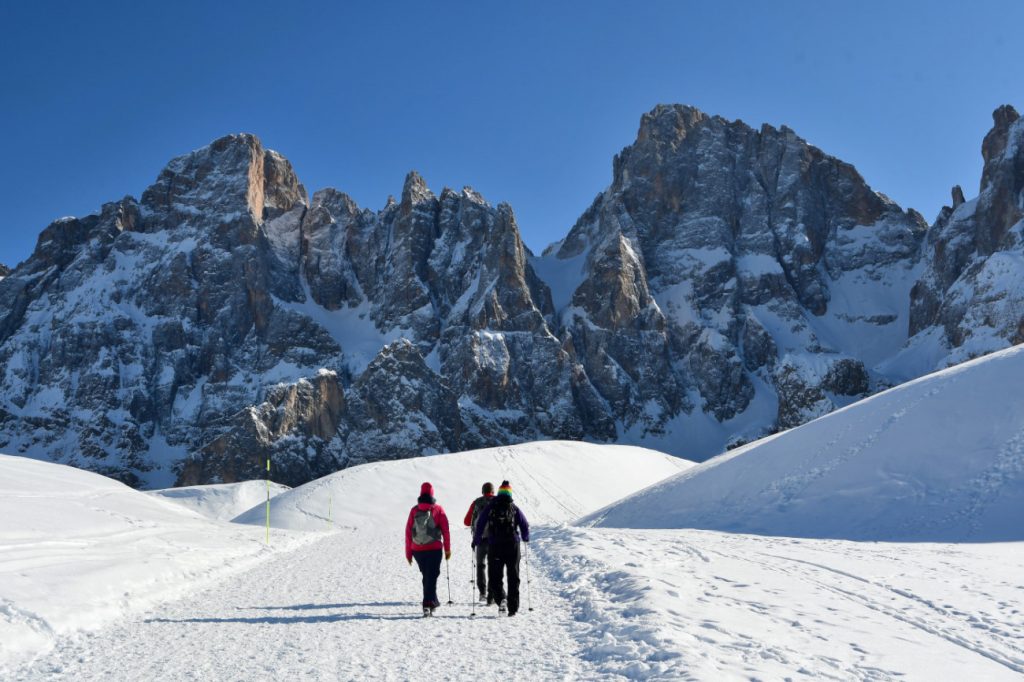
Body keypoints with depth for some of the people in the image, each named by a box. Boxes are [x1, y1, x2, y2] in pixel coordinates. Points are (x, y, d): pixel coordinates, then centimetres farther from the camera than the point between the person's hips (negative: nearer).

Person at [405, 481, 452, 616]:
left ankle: (433, 601, 29)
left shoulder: (414, 510, 2)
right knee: (431, 577, -1)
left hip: (417, 550, 3)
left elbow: (408, 532, 1)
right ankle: (428, 604, -14)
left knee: (427, 576, 19)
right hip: (434, 549, -3)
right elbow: (445, 530, -3)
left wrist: (408, 553, 8)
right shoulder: (437, 509, -2)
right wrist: (448, 549, 4)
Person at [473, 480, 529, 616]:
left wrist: (476, 541, 10)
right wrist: (525, 538, 25)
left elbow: (480, 525, -2)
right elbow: (525, 526, 5)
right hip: (512, 546, 1)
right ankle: (513, 608, 7)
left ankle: (500, 598, -20)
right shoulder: (514, 508, 5)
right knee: (513, 577, 10)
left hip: (494, 546, -1)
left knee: (495, 576, 7)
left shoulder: (490, 507, 2)